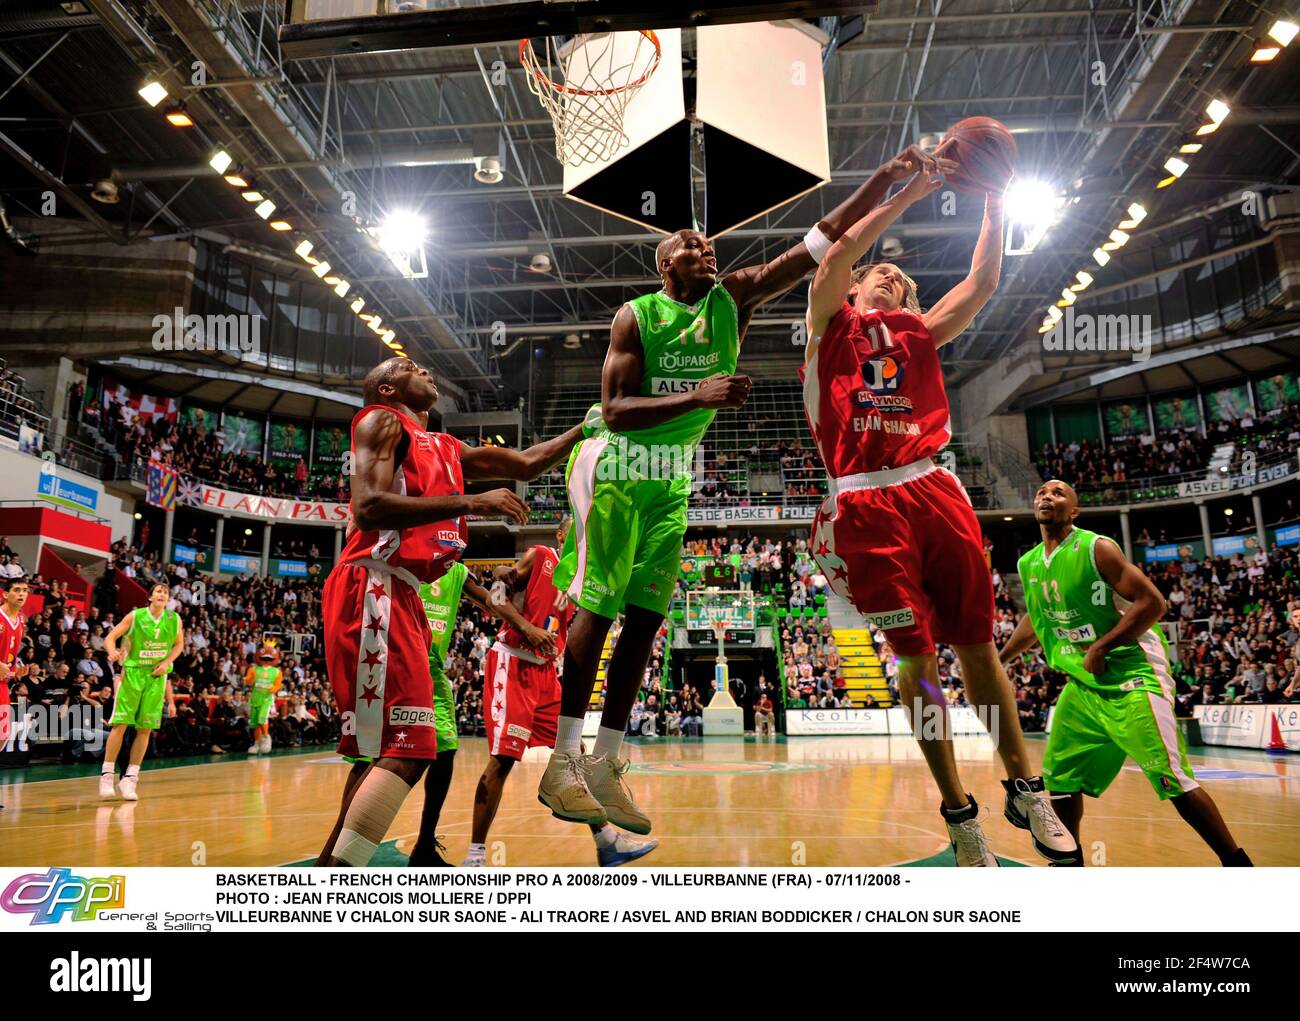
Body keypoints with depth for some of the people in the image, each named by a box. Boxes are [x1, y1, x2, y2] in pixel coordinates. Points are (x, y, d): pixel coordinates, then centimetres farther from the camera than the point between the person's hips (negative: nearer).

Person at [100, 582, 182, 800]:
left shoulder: (174, 619, 1)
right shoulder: (135, 616, -6)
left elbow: (179, 644, 13)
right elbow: (110, 637, -4)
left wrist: (166, 663, -3)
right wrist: (112, 651, -25)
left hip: (157, 675, 2)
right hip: (132, 671, -2)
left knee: (145, 729, 2)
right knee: (120, 724, -6)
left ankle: (130, 779, 10)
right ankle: (107, 775, 5)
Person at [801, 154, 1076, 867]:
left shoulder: (921, 335, 25)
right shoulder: (832, 324, 13)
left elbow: (982, 283, 21)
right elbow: (840, 250, -2)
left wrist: (993, 207, 18)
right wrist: (908, 193, 1)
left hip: (935, 492, 4)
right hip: (868, 505, -4)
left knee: (976, 644, 6)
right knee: (916, 654, -1)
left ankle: (1024, 789, 21)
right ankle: (958, 815, 11)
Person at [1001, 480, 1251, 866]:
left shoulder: (1096, 549, -14)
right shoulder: (1028, 564, 7)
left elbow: (1153, 602, -18)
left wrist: (1100, 648, -21)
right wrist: (999, 660, 28)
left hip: (1131, 675, -7)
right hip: (1082, 683, 7)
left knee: (1173, 780, -9)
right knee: (1060, 774, 8)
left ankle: (1238, 865, 7)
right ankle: (1070, 863, 24)